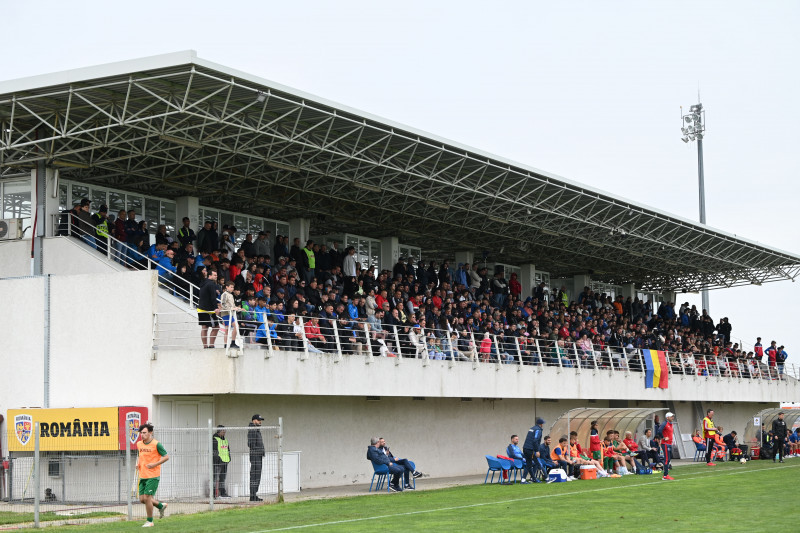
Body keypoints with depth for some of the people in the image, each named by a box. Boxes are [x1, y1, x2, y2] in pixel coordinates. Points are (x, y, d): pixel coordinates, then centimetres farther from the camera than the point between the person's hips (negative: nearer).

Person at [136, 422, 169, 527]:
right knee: (142, 499, 4)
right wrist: (137, 463, 5)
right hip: (142, 476, 7)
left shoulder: (156, 444, -10)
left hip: (153, 476, -7)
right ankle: (161, 506, 28)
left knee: (147, 497, -10)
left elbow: (166, 457, -7)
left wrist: (155, 464, -17)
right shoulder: (139, 444, 9)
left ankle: (150, 521, 5)